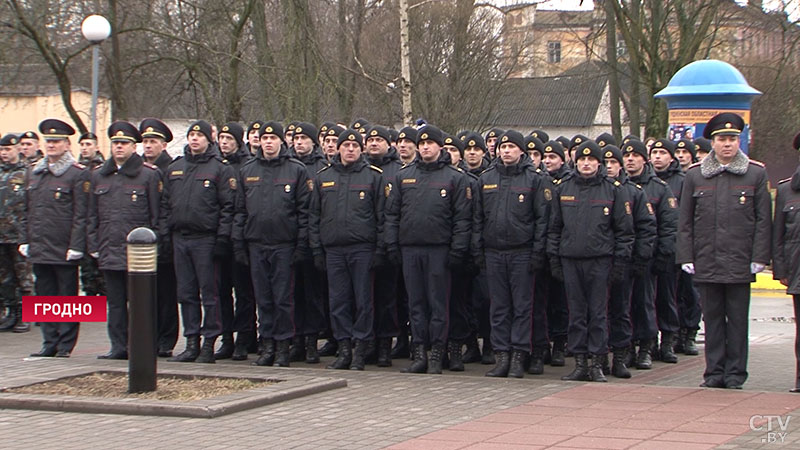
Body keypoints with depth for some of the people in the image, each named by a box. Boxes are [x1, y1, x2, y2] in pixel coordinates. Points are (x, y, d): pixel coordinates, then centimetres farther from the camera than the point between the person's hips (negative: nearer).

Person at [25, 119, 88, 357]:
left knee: (67, 297, 1)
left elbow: (81, 215, -9)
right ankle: (50, 343, 16)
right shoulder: (35, 172, 14)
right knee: (45, 296, 9)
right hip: (39, 249, 6)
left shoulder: (78, 174, -5)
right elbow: (29, 211, 18)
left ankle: (65, 345, 7)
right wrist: (26, 240, 11)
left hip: (64, 249, -6)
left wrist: (76, 246, -14)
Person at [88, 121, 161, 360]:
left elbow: (156, 215, -1)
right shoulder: (98, 175, 13)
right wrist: (93, 246, 8)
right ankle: (118, 347, 13)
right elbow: (92, 215, 15)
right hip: (109, 251, 5)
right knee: (115, 302, 8)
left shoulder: (149, 174, -1)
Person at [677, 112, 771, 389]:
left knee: (737, 319, 4)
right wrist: (686, 257, 1)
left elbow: (763, 220, 3)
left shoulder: (756, 174, 4)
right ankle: (714, 372, 13)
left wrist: (759, 257, -4)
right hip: (706, 262, 1)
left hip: (739, 263, -1)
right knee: (712, 318, 6)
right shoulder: (695, 175, 7)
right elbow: (685, 221, 8)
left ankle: (735, 373, 11)